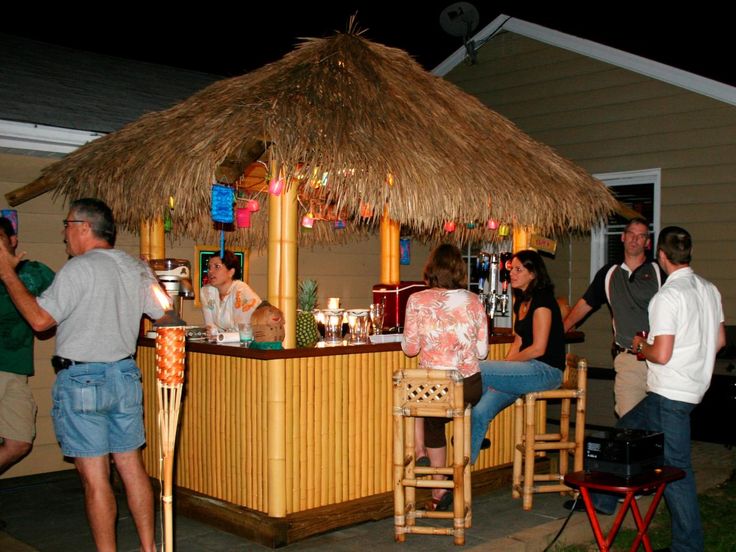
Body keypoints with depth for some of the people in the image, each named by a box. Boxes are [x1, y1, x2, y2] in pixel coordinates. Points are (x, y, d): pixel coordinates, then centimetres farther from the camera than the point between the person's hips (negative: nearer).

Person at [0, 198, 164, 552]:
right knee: (131, 466, 14)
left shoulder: (79, 268, -13)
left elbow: (39, 319, -14)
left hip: (81, 380, -7)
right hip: (125, 377, 7)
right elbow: (166, 317, 15)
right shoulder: (138, 269, 9)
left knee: (94, 477, -1)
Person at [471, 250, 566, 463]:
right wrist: (503, 369, 4)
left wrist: (508, 363, -7)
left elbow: (538, 348, -16)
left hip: (546, 371, -8)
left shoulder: (542, 301, -12)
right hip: (528, 370, 8)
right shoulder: (521, 302, 17)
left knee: (479, 370, -20)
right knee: (480, 411, -10)